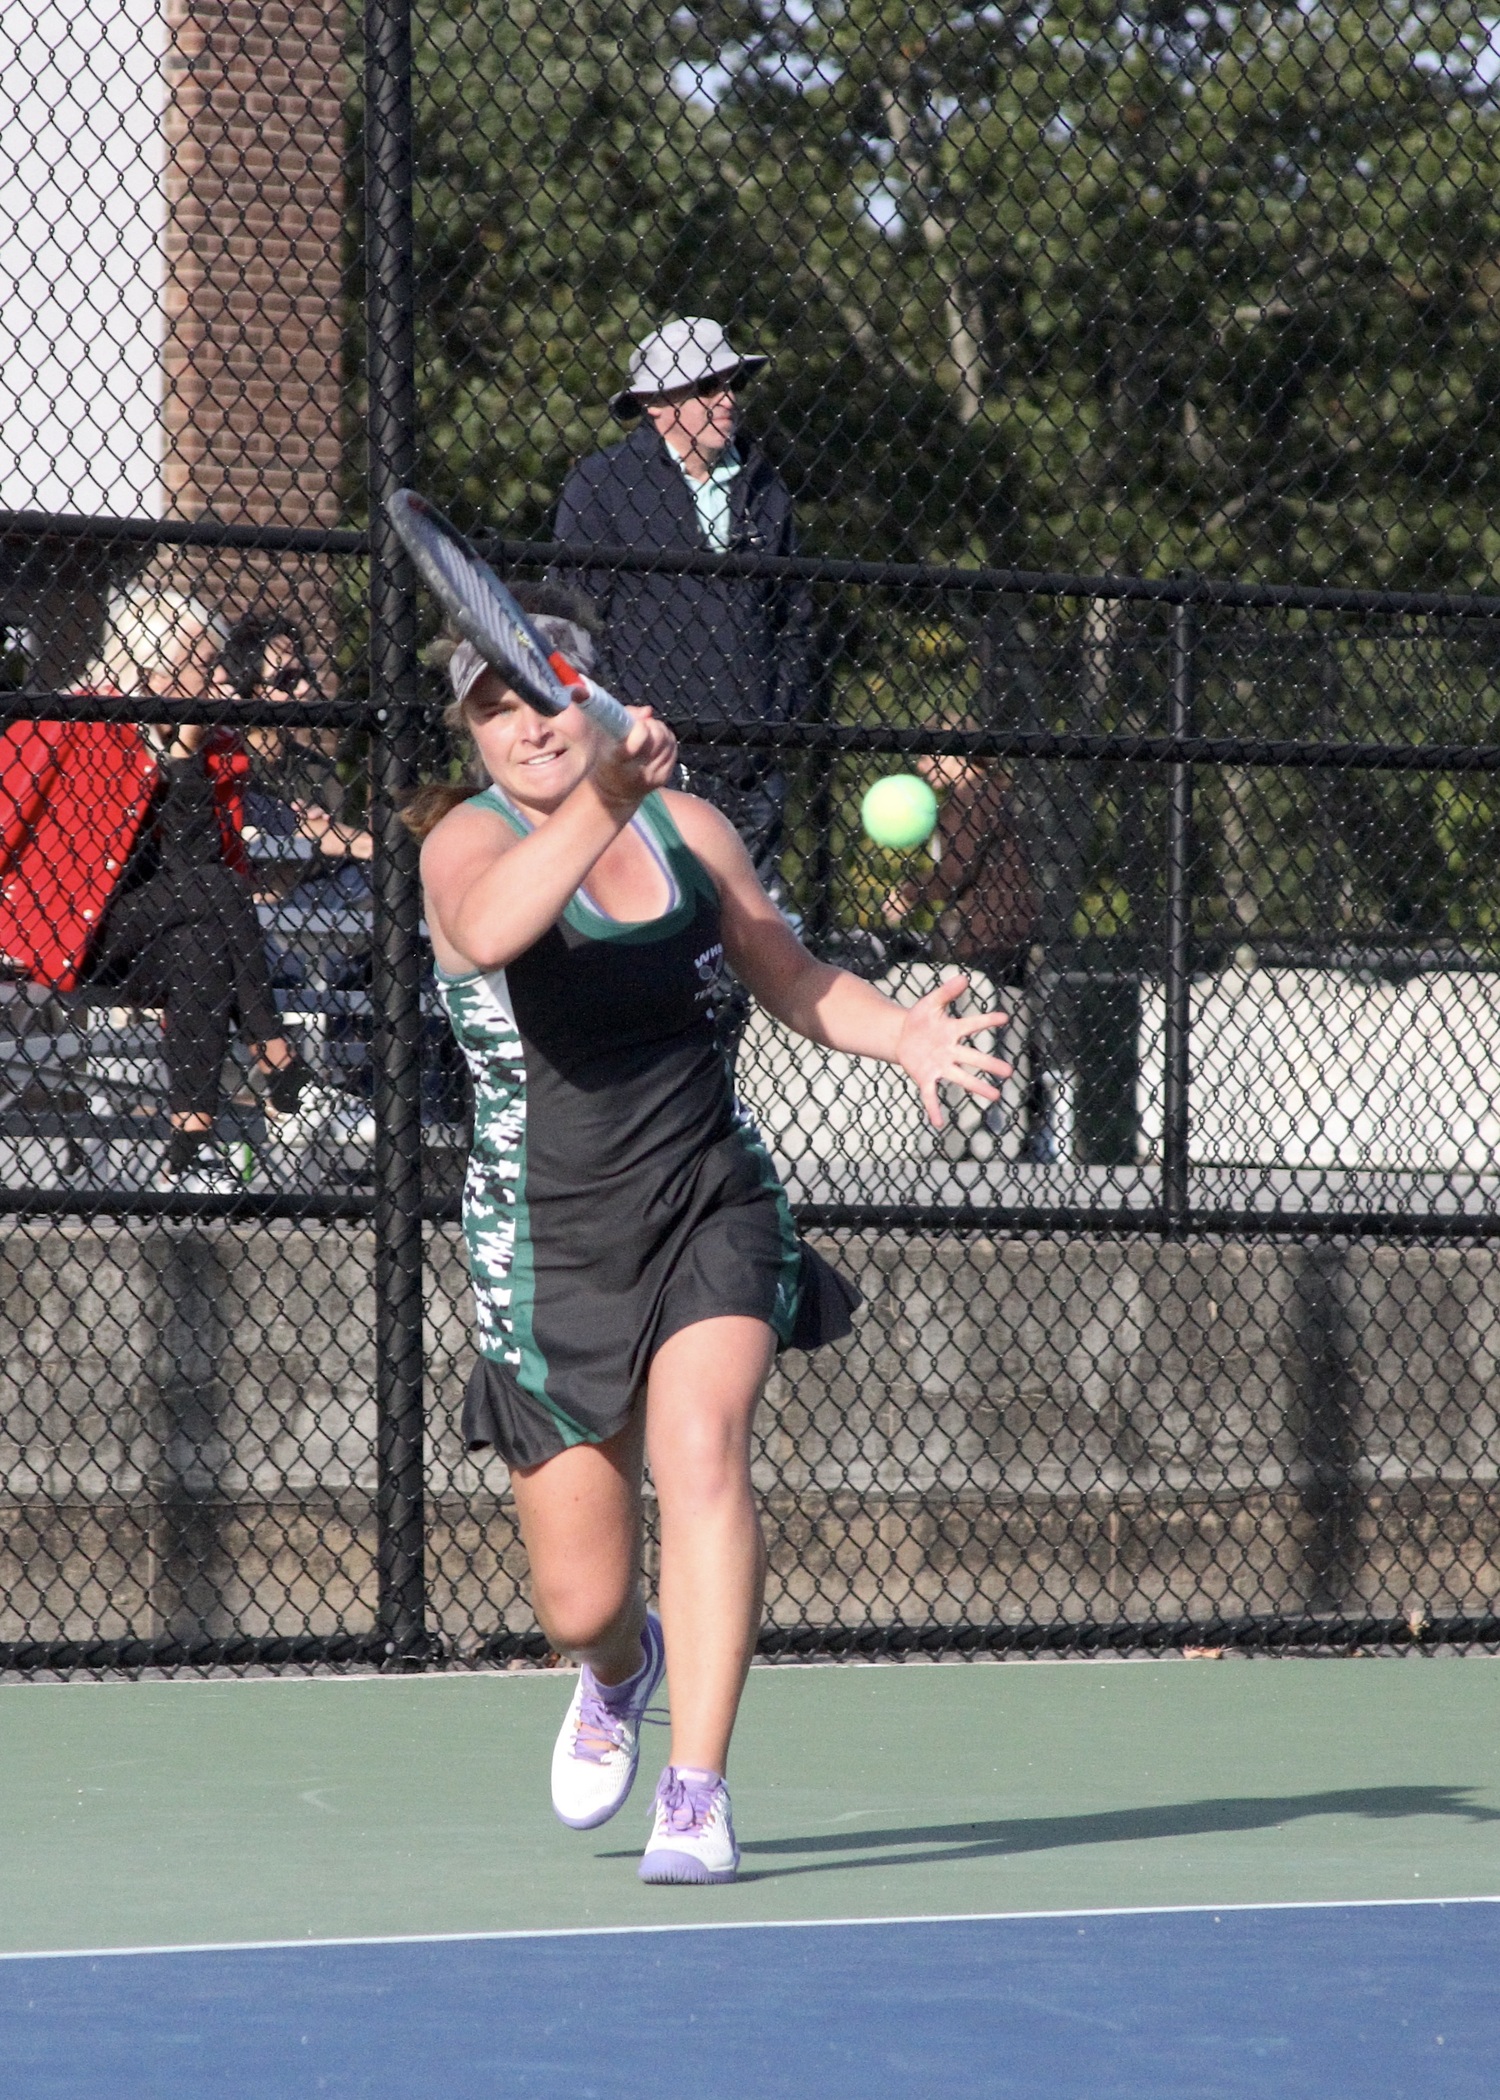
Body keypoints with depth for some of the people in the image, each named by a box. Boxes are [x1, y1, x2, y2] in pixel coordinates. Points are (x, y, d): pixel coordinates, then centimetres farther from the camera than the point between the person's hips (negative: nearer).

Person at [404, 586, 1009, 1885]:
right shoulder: (468, 840, -8)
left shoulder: (688, 827, 5)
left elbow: (792, 976, 17)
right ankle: (622, 1669, 42)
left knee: (700, 1448, -26)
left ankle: (698, 1796, -24)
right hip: (552, 1235, -2)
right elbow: (485, 930, -33)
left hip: (712, 1205, 2)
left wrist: (904, 1033, -2)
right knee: (580, 1606, 3)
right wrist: (600, 798, -46)